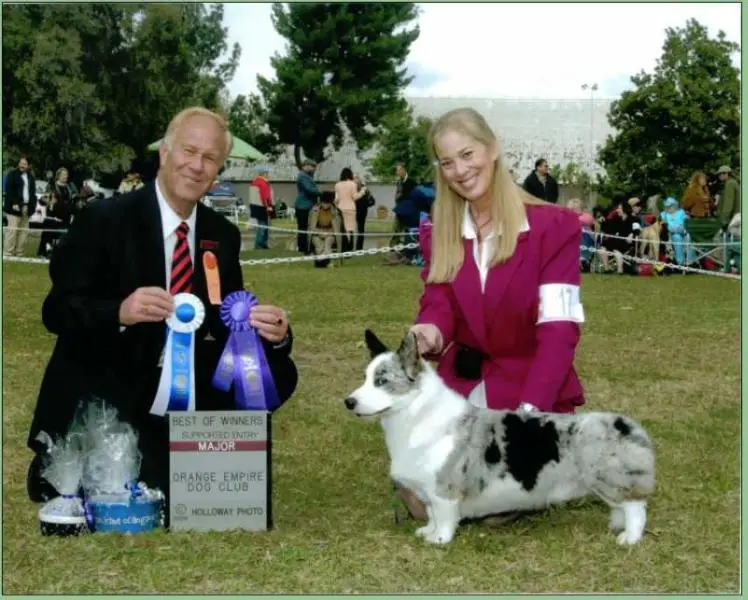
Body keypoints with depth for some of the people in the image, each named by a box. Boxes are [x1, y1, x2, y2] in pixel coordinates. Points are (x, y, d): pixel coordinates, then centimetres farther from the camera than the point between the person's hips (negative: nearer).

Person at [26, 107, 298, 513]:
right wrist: (120, 312, -36)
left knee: (277, 371, -10)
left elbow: (229, 321, 4)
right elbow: (56, 311, -16)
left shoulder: (222, 235, 4)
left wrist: (271, 331, -20)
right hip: (101, 395, -5)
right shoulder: (104, 220, -13)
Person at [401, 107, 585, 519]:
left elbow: (558, 328, -17)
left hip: (532, 389, -4)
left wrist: (529, 408, -30)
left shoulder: (554, 226, -9)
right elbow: (438, 304, -4)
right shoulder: (436, 231, 5)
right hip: (460, 385, 4)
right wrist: (430, 333, -31)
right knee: (421, 499, -10)